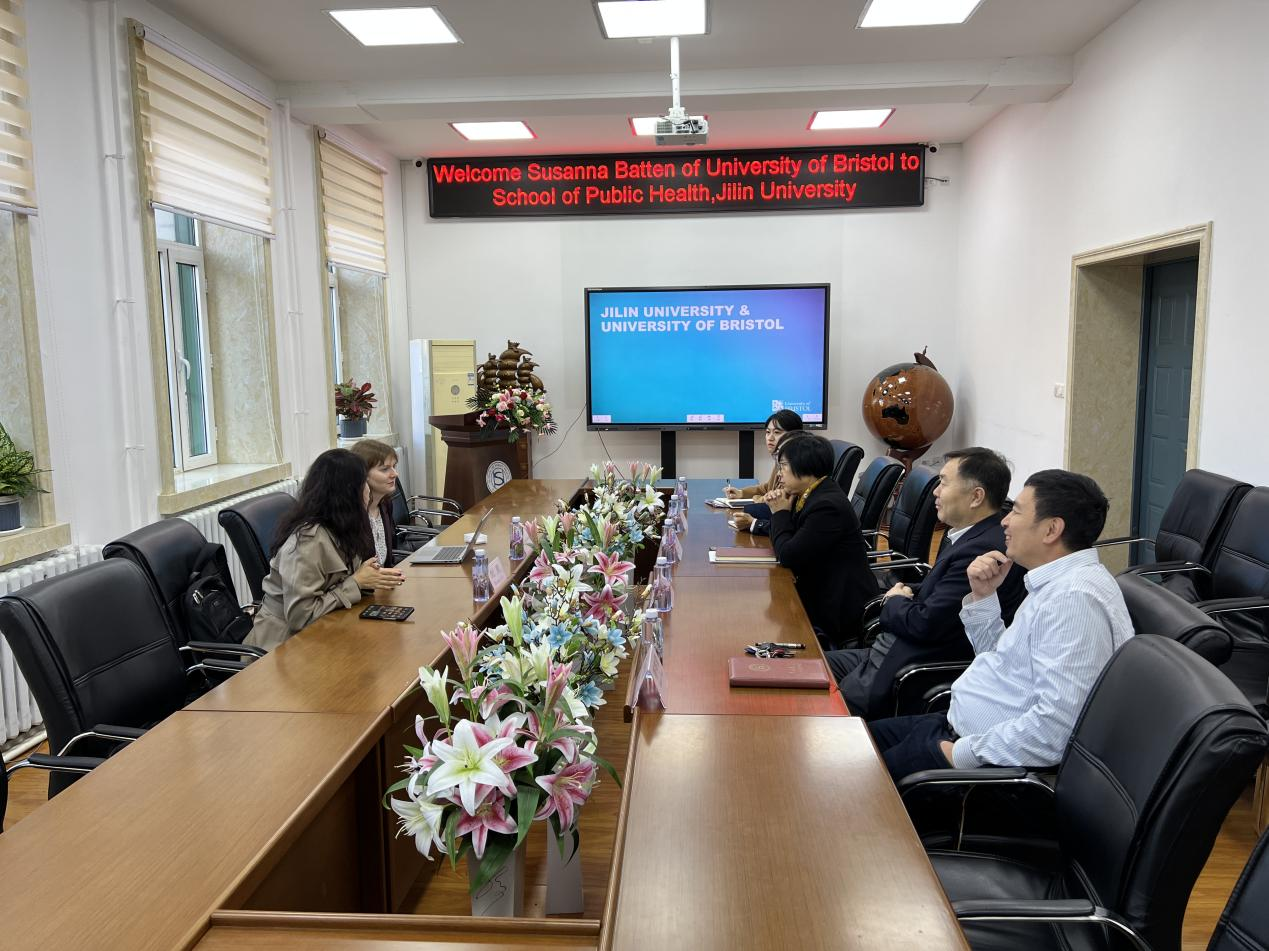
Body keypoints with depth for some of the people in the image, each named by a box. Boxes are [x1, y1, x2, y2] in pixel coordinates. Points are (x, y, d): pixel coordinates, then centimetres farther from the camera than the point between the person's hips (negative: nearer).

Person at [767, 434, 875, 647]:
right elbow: (783, 545, 11)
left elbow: (788, 556, -22)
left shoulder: (828, 505, -24)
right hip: (819, 592, 9)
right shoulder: (808, 495, 6)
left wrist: (781, 514, -9)